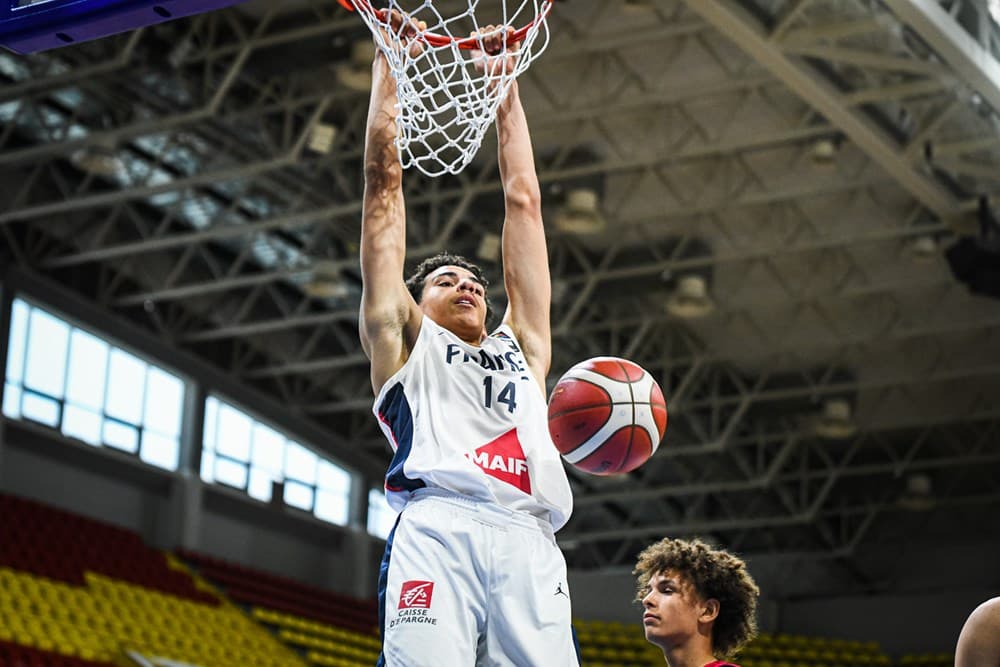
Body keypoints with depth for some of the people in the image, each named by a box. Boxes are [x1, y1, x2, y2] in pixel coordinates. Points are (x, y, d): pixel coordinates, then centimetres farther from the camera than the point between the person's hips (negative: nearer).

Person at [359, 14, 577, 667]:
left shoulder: (521, 348, 35)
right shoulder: (405, 340, 28)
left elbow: (523, 200, 39)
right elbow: (386, 182, 30)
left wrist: (506, 85, 44)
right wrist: (390, 64, 33)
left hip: (530, 545, 3)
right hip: (436, 532, -3)